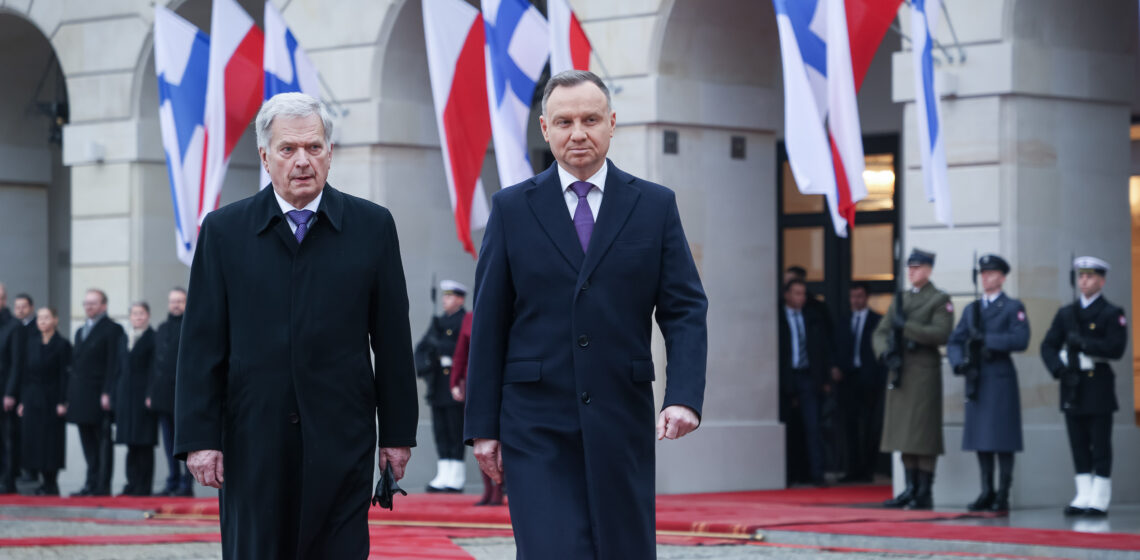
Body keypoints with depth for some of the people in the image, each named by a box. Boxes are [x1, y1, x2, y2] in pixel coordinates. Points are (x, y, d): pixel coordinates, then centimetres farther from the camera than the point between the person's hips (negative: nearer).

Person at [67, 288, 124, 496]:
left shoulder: (112, 330, -4)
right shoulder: (81, 332, 21)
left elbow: (114, 364, -10)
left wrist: (107, 393, -17)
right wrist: (70, 394, 14)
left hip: (99, 397, -7)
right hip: (82, 399, 7)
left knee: (103, 442, -4)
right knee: (88, 443, 8)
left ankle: (102, 486, -3)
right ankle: (91, 484, 12)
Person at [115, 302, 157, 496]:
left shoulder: (152, 338, -4)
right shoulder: (126, 339, 16)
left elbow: (154, 369, -9)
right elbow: (122, 368, 18)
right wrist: (115, 396, 12)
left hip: (143, 396, -6)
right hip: (126, 396, 6)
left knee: (144, 443, -4)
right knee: (131, 444, 8)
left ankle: (144, 486, -1)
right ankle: (132, 484, 12)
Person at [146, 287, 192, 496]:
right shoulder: (162, 329, 17)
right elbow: (156, 362, 18)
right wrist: (151, 392, 13)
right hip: (163, 396, 6)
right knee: (169, 442, 9)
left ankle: (186, 485, -2)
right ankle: (173, 483, 14)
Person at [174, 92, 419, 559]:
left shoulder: (371, 227, 6)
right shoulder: (224, 231, 6)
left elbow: (392, 339, 7)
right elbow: (201, 346, 3)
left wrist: (398, 431, 5)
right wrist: (198, 437, -4)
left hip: (341, 438, 0)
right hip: (253, 440, 0)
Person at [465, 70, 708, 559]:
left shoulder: (655, 206, 6)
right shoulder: (512, 209, 5)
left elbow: (685, 311, 2)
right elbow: (488, 323, 5)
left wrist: (684, 396, -14)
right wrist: (483, 426, 1)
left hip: (622, 424, 1)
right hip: (537, 427, -1)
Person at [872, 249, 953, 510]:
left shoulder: (940, 299, -1)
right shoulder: (900, 299, 18)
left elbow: (941, 333, -13)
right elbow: (881, 331, 15)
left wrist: (906, 327, -17)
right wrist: (884, 351, -6)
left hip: (924, 371, -6)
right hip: (900, 371, 6)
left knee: (923, 432, -6)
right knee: (903, 431, 7)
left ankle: (925, 493, -3)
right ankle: (911, 489, 13)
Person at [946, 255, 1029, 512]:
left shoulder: (1013, 308, 2)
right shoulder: (971, 310, 18)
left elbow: (1020, 340, -12)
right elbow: (954, 341, 14)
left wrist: (988, 340, -17)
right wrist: (958, 362, -6)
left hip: (1001, 378, -5)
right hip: (976, 380, 5)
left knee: (1003, 440, -6)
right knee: (980, 439, 6)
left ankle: (1002, 496, -3)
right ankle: (986, 493, 12)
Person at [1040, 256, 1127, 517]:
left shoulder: (1111, 314, -1)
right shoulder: (1065, 313, 14)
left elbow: (1115, 348, -11)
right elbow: (1048, 346, 10)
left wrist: (1083, 344, -17)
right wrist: (1058, 367, -7)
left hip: (1098, 386, -5)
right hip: (1072, 386, 5)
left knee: (1100, 444, -3)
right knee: (1078, 444, 7)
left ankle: (1099, 500, -2)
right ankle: (1083, 497, 11)